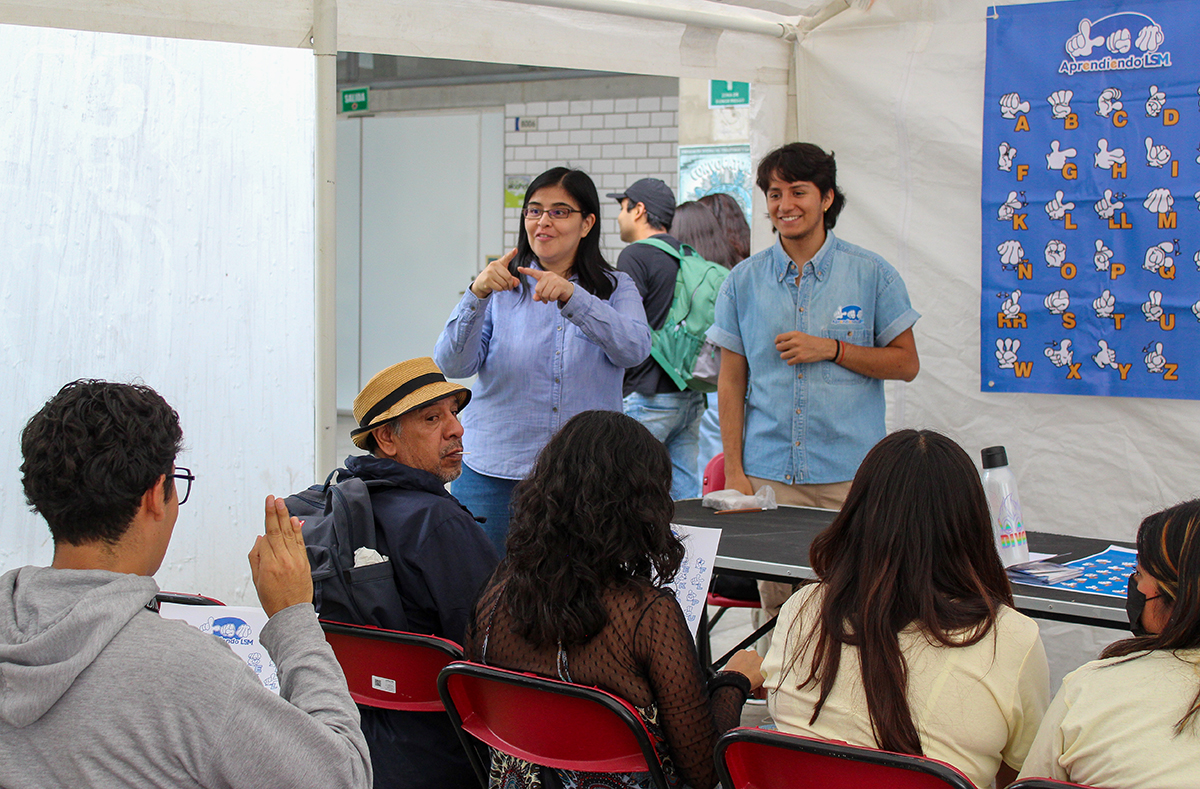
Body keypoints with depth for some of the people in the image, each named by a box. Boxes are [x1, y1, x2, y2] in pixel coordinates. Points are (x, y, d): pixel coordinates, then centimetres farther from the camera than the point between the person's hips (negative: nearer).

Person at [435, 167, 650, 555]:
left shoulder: (616, 288, 8)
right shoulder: (501, 287, 7)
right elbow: (453, 365, -6)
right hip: (494, 475, 0)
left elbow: (635, 349, -12)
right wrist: (477, 295, -21)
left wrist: (572, 298, -25)